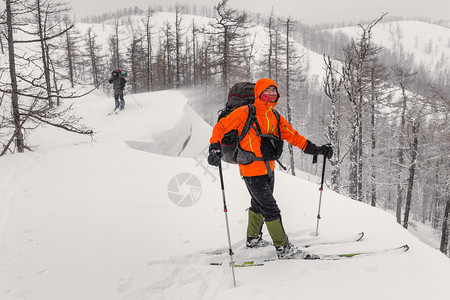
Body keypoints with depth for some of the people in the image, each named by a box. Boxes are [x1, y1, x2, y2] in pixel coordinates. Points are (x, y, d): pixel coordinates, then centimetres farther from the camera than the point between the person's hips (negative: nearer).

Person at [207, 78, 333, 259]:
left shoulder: (275, 118, 9)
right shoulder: (245, 112, -12)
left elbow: (293, 136, 11)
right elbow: (221, 127, -9)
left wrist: (315, 149, 4)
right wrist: (215, 149, -22)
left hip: (268, 169, 8)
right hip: (252, 171, -8)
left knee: (259, 205, 23)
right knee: (271, 209, -7)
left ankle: (253, 239, 42)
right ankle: (284, 248, 3)